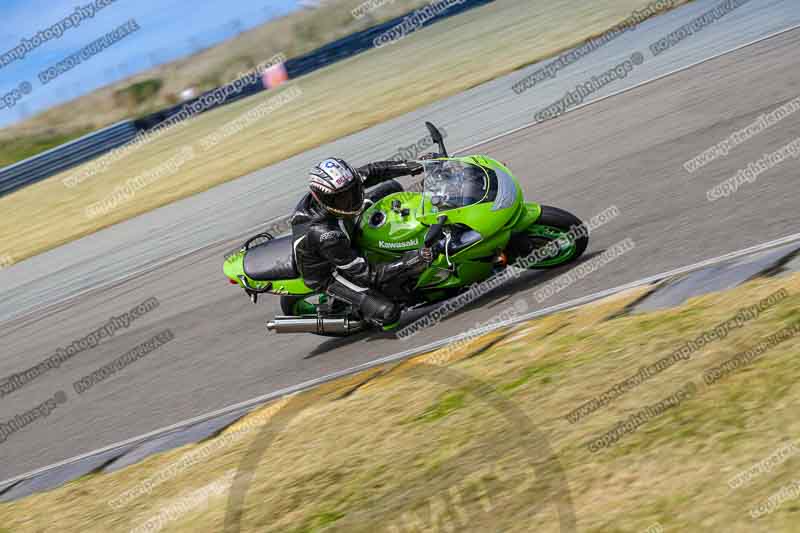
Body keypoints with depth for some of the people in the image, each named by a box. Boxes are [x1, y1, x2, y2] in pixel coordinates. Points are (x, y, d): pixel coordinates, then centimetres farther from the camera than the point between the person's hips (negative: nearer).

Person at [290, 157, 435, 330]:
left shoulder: (336, 188, -25)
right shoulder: (325, 236, -43)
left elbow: (369, 172, -5)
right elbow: (365, 274, -35)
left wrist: (407, 166, -13)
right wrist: (411, 261, -41)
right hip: (328, 274, -7)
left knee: (392, 187, 3)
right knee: (388, 314, -24)